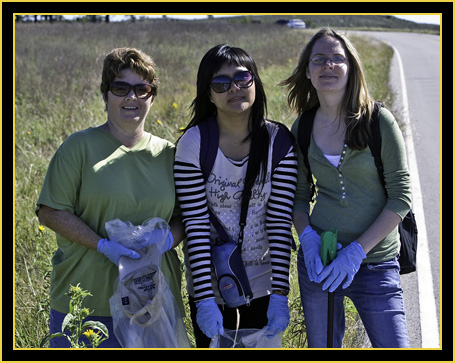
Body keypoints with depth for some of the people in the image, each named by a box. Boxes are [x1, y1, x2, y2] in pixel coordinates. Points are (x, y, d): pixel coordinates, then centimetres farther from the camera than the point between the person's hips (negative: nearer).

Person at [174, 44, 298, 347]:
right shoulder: (193, 143, -13)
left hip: (264, 279, 2)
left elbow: (280, 222, -9)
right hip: (212, 280, -1)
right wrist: (204, 300, -20)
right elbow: (196, 227, -15)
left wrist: (280, 294, -14)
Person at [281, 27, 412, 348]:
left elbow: (401, 195, -9)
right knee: (323, 346, 13)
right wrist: (307, 236, -8)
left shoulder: (379, 120, -8)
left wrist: (357, 250, -15)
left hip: (375, 264, -3)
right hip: (319, 259, 3)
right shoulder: (303, 128, 3)